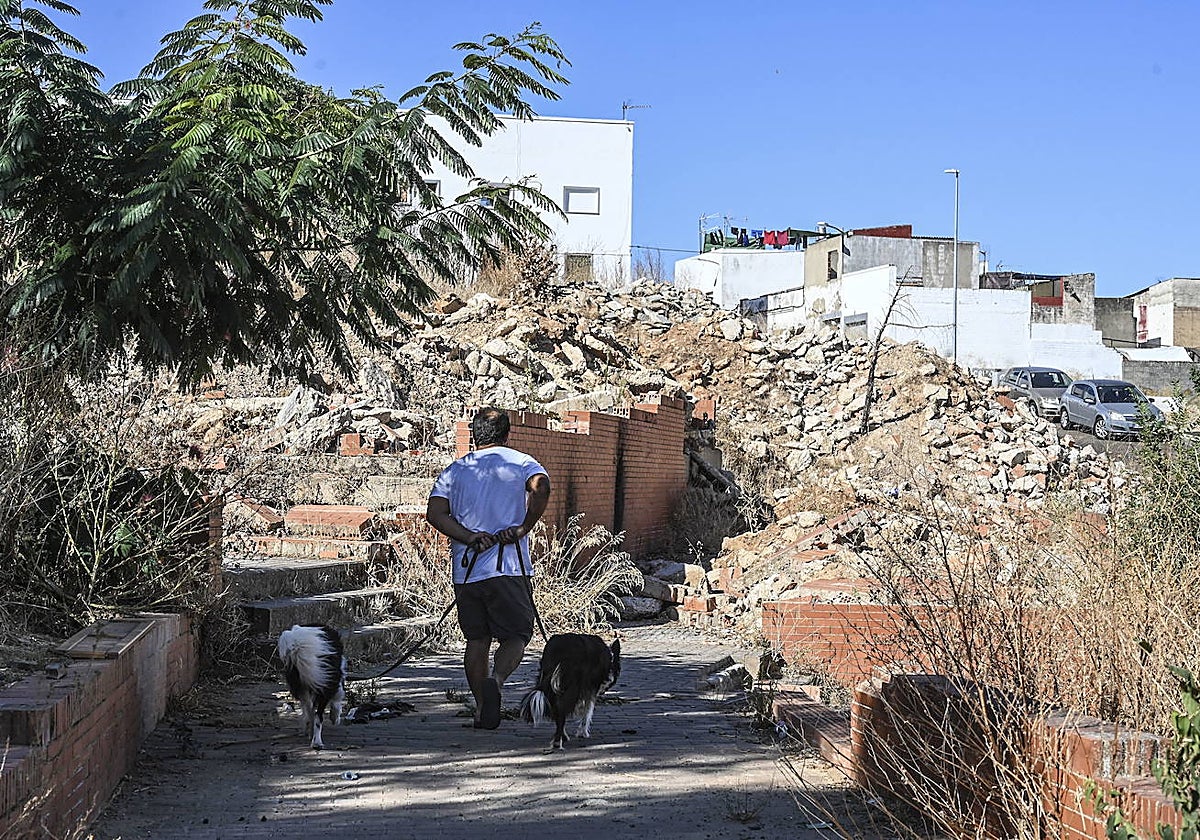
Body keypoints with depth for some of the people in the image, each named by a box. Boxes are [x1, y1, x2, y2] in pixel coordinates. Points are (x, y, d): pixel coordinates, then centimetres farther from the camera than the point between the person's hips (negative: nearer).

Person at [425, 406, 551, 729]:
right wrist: (524, 527, -12)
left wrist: (469, 537, -7)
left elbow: (435, 513, -1)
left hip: (465, 569, 3)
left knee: (476, 639, 13)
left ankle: (482, 709, 12)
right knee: (517, 635, 3)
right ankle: (495, 680, -24)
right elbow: (541, 487, -19)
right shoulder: (520, 462, 4)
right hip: (508, 567, -3)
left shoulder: (455, 469, 14)